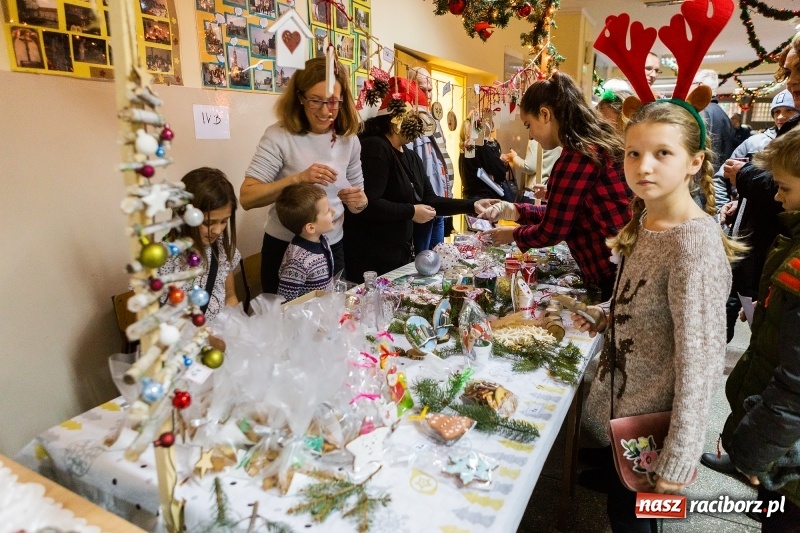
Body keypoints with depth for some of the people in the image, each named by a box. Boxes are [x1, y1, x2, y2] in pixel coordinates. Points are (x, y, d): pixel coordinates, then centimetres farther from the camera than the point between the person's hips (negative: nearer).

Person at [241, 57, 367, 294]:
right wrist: (298, 178, -32)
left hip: (333, 250, 4)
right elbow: (247, 198, -19)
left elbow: (359, 200, 6)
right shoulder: (280, 135, -14)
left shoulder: (349, 140, 0)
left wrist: (358, 201, -17)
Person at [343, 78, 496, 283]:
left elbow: (429, 200, 12)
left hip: (400, 251, 10)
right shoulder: (375, 148, -16)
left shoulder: (411, 156, 13)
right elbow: (368, 205, -26)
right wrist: (411, 212, -17)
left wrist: (472, 206, 4)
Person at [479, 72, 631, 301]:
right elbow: (564, 213, 16)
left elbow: (551, 231, -14)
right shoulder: (597, 143, 10)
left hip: (617, 275, -9)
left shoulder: (577, 156, -20)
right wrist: (516, 210, 12)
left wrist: (513, 234, 4)